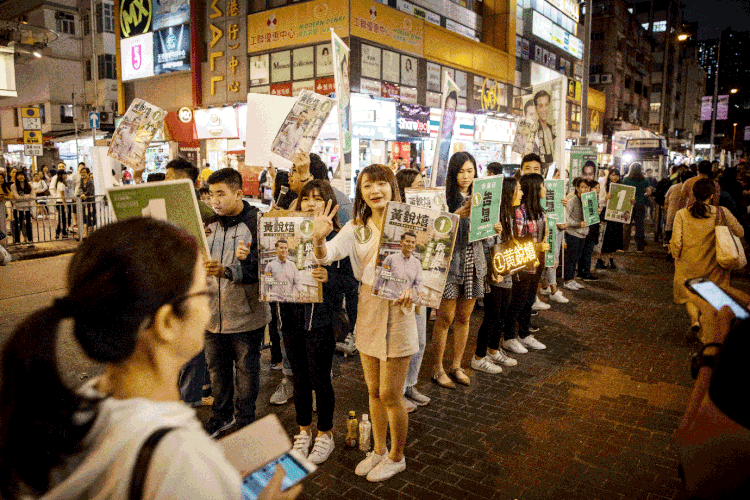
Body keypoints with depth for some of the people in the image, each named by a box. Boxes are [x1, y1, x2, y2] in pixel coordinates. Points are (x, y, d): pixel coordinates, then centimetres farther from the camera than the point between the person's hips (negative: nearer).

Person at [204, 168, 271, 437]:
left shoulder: (256, 223, -12)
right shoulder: (209, 223, 7)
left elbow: (261, 268, -21)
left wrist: (227, 271, -32)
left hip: (246, 314, -5)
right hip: (213, 314, 6)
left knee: (246, 371, 10)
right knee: (216, 367, 20)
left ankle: (245, 421, 29)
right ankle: (222, 415, 40)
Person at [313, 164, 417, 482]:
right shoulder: (356, 229, 4)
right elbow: (326, 257, -8)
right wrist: (319, 238, -30)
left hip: (396, 310, -5)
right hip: (367, 309, 5)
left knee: (390, 395, 4)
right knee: (373, 390, 17)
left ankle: (396, 457, 28)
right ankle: (378, 451, 38)